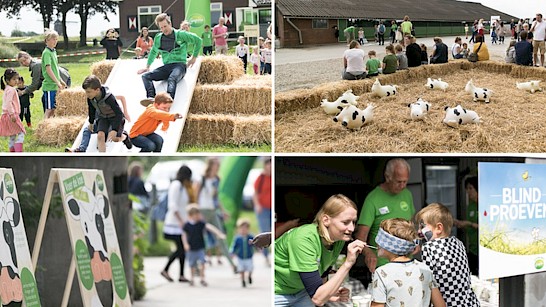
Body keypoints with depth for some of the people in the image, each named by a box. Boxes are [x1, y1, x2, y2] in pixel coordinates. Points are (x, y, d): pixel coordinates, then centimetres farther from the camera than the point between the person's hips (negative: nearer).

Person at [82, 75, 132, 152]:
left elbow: (119, 113, -34)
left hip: (116, 117, -5)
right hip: (103, 117, 5)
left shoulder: (108, 98, -37)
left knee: (115, 138, -20)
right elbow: (92, 109, 3)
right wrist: (91, 123, 15)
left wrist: (114, 130, -38)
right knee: (100, 136, -18)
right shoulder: (90, 97, -19)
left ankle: (124, 136, 16)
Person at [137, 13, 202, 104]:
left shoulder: (180, 35, 2)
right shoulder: (158, 38, 15)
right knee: (146, 76, -20)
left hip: (179, 65, -5)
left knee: (172, 79, -40)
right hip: (166, 66, 5)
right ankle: (151, 98, -43)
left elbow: (198, 40, 11)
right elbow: (153, 52, 33)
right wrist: (147, 66, 29)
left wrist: (194, 57, 11)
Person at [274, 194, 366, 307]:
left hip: (300, 292, 6)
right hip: (277, 296, -6)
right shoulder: (304, 239, -31)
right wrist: (348, 263, -36)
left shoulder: (339, 240, -11)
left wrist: (330, 295, -14)